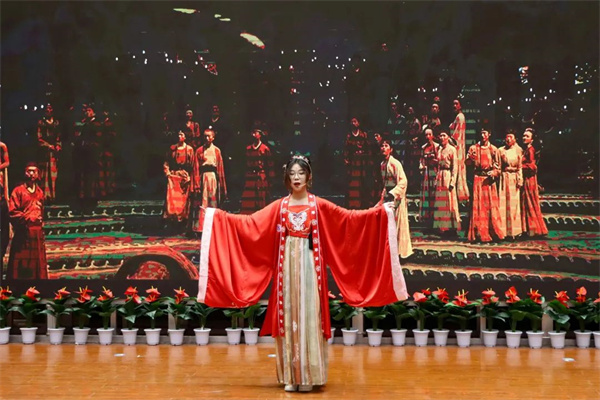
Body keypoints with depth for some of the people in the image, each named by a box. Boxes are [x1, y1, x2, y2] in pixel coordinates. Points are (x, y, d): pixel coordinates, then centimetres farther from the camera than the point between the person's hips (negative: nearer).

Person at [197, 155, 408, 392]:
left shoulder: (319, 205, 3)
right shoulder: (279, 206, 7)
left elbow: (350, 218, 1)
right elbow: (249, 222, 7)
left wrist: (380, 212, -6)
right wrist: (220, 216, 2)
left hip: (310, 263, -1)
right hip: (287, 264, 2)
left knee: (308, 315, -2)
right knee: (288, 316, 2)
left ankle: (307, 375, 5)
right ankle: (291, 376, 10)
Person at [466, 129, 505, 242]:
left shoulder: (493, 149, 9)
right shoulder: (473, 148, 7)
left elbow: (497, 165, 8)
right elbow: (467, 162, 0)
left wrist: (493, 173, -10)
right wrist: (471, 158, -21)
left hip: (489, 179, 1)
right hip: (477, 179, -1)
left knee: (491, 204, -1)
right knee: (478, 204, -4)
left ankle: (493, 232, 4)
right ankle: (479, 232, -3)